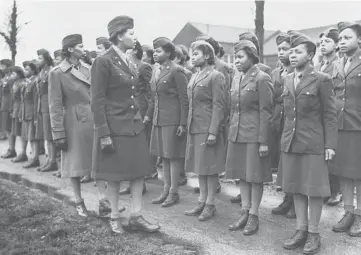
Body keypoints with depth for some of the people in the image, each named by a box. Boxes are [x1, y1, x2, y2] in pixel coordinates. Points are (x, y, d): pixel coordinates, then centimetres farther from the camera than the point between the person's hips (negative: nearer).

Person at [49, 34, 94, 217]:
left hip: (93, 120, 5)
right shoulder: (57, 73, -8)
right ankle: (79, 203, 20)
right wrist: (58, 134, -12)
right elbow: (55, 106, -9)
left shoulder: (87, 69, 8)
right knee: (75, 164, 7)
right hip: (74, 123, -5)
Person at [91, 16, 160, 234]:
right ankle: (115, 217, 20)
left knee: (139, 171, 7)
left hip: (134, 124, 7)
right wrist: (104, 134, -17)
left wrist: (139, 118, 16)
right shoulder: (103, 62, -13)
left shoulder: (129, 62, 11)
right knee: (115, 174, 5)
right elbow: (97, 101, -14)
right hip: (114, 126, -7)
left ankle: (136, 217, 16)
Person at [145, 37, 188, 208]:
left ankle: (174, 192, 10)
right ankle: (166, 190, 23)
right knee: (164, 155, 13)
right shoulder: (156, 70, 14)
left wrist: (183, 123, -15)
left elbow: (184, 99, -12)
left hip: (173, 120, -8)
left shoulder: (176, 71, -10)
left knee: (173, 155, 0)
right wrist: (148, 115, 14)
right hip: (158, 120, 8)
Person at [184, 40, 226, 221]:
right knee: (199, 166, 13)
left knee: (210, 167, 1)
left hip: (208, 129, -8)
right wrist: (188, 126, 13)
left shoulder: (216, 76, -8)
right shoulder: (194, 77, 15)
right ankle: (202, 201, 23)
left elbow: (218, 105, -13)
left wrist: (213, 131, -18)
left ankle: (210, 204, 12)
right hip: (194, 128, 8)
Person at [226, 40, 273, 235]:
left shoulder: (262, 78, -9)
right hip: (236, 134, 7)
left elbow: (266, 112, -12)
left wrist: (263, 141, -15)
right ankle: (244, 213, 23)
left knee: (255, 176, 3)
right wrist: (230, 133, 13)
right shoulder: (236, 79, 13)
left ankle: (254, 216, 14)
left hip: (254, 135, -7)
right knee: (242, 175, 12)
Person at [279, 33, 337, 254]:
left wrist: (330, 145, -10)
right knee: (296, 188, 11)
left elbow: (330, 115, -6)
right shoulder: (287, 80, 11)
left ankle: (313, 233, 16)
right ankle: (301, 231, 23)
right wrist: (285, 139, 11)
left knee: (314, 189, 2)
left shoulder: (322, 80, -6)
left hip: (313, 144, -5)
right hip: (290, 143, 6)